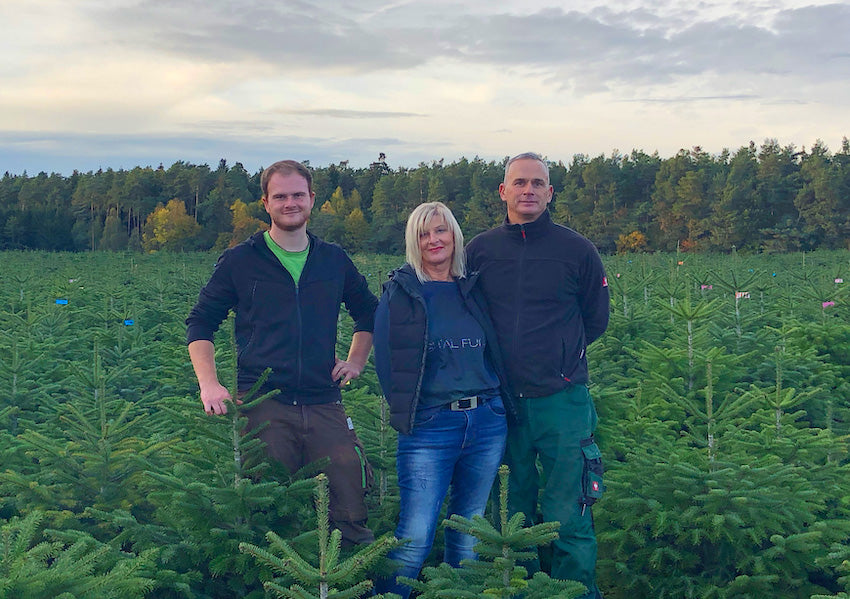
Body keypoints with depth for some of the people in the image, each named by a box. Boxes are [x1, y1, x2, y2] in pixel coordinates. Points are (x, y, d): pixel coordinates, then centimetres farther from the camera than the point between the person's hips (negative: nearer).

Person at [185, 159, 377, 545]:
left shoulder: (334, 260, 15)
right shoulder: (240, 261, 6)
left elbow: (368, 313, 32)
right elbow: (200, 324, 9)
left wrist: (356, 361, 16)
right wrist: (209, 384, -5)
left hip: (324, 405, 2)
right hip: (264, 406, -2)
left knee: (350, 509, -4)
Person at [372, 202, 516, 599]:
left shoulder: (473, 290, 11)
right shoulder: (400, 293, 1)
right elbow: (386, 359, 0)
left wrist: (500, 403, 8)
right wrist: (404, 412, -5)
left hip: (486, 423, 4)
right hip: (429, 428, -4)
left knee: (469, 536, 11)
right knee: (415, 539, -8)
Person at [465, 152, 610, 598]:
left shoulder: (576, 250, 1)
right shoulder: (479, 251, 5)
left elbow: (595, 319, 12)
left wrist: (559, 356, 10)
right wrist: (503, 355, 9)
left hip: (562, 400, -2)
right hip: (502, 401, 2)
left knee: (567, 517, -2)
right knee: (513, 515, 13)